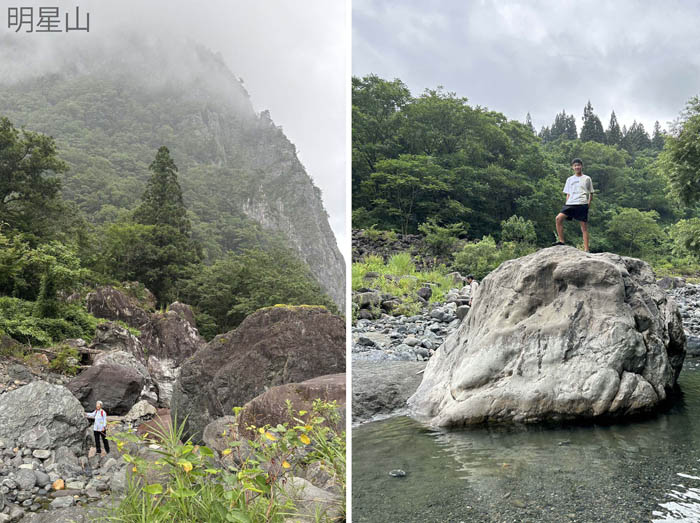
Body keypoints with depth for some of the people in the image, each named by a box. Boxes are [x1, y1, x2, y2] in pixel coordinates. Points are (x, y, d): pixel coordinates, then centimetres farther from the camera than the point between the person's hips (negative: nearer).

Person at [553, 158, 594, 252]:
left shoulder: (587, 179, 11)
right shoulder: (569, 179, 19)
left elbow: (591, 193, 14)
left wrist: (588, 203, 0)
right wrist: (567, 204, 8)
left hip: (582, 204, -3)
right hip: (570, 204, 3)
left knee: (584, 226, -4)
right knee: (559, 218, -19)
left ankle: (586, 250, -2)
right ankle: (561, 241, -12)